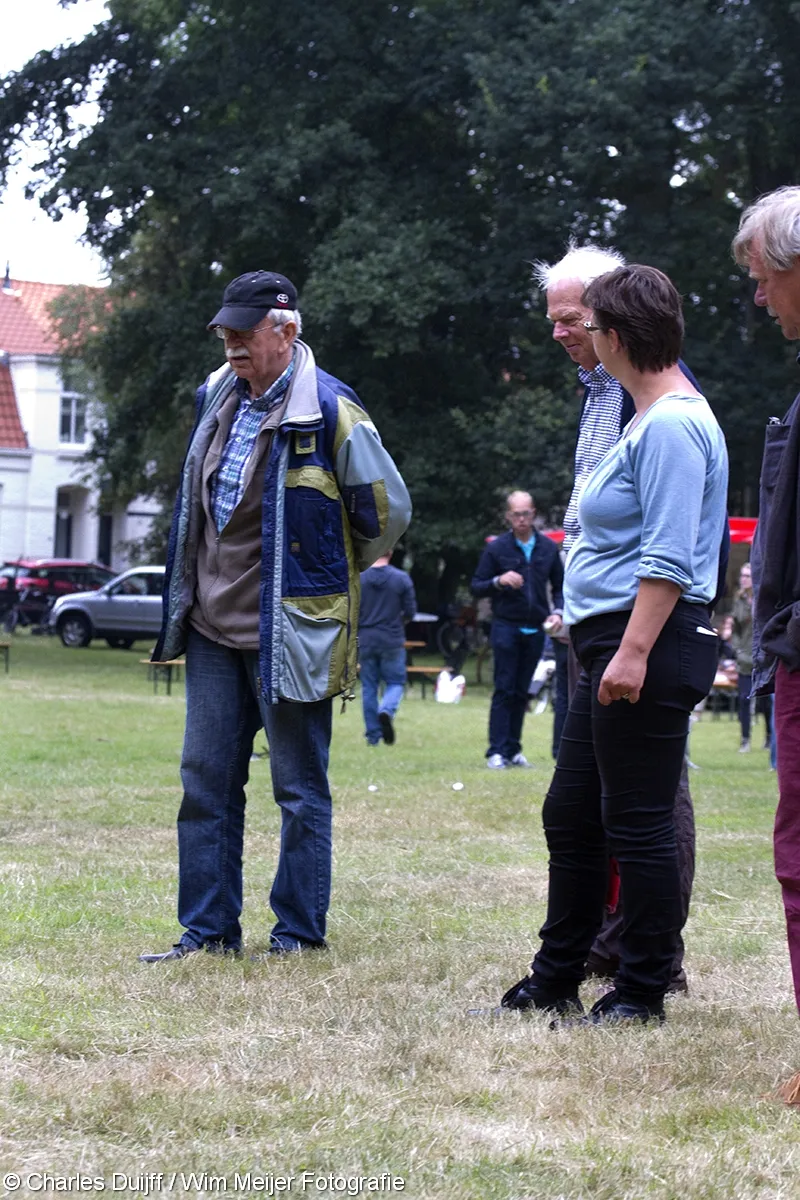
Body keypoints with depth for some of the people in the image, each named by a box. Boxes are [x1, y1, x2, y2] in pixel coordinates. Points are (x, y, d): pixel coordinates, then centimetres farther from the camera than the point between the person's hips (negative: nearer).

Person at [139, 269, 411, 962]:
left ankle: (300, 932, 11)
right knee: (206, 780, 8)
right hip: (214, 625, 7)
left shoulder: (329, 410, -12)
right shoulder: (218, 396, 9)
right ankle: (208, 930, 15)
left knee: (299, 788, 2)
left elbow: (388, 510, -5)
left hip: (288, 630, -7)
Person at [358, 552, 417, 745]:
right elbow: (410, 612, -2)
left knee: (369, 686, 9)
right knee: (395, 682, 9)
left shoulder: (358, 579, -3)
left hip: (366, 640, 1)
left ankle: (373, 735, 8)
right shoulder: (402, 579, -5)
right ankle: (387, 710, -22)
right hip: (392, 640, -1)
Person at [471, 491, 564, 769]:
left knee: (521, 692, 7)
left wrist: (557, 611, -4)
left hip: (535, 629, 3)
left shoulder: (548, 548, 7)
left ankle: (513, 749, 12)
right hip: (506, 627, -3)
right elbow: (476, 586, 1)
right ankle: (497, 751, -5)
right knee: (504, 690, -5)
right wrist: (499, 581, -18)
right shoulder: (497, 548, 0)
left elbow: (559, 586, 14)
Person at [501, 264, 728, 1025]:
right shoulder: (649, 417, 18)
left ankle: (642, 990, 4)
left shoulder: (672, 425, -15)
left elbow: (669, 558, -22)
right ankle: (556, 977, 22)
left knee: (637, 820, -4)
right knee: (570, 815, 14)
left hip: (651, 645, -11)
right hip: (614, 645, 11)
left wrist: (633, 650, -25)